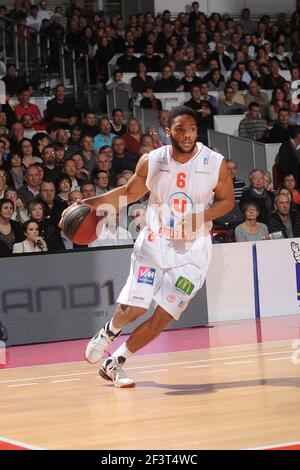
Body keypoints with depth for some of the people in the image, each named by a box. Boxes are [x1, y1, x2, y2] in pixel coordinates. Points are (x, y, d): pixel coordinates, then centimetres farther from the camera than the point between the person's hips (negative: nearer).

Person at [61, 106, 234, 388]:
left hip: (192, 250, 0)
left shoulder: (215, 163, -12)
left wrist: (202, 217, -18)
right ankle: (109, 332, 31)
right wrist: (93, 203, -6)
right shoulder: (151, 162, -8)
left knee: (164, 316, -6)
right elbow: (130, 192, 7)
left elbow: (227, 200, 1)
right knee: (133, 308, -6)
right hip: (154, 244, 0)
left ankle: (114, 364, 10)